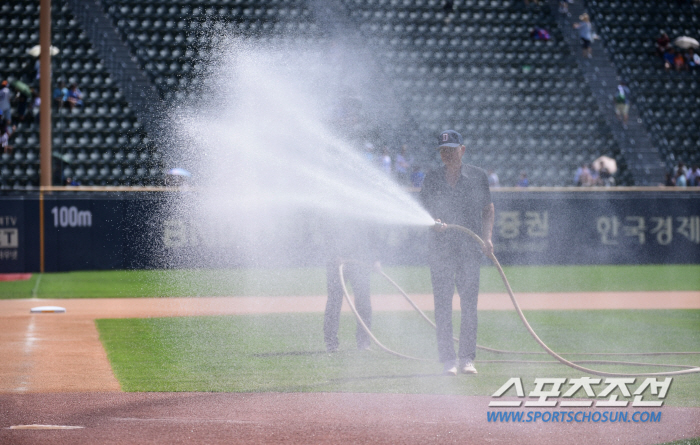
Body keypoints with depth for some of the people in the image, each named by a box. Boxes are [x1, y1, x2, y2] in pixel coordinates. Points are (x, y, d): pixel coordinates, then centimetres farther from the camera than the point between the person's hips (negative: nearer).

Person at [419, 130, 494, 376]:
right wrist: (432, 222, -14)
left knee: (469, 303, -1)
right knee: (443, 303, -2)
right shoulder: (432, 178, 8)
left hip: (470, 247, 0)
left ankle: (467, 358, 5)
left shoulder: (477, 176, 7)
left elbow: (488, 209, 13)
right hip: (440, 247, 0)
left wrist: (487, 237, 0)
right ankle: (448, 359, 1)